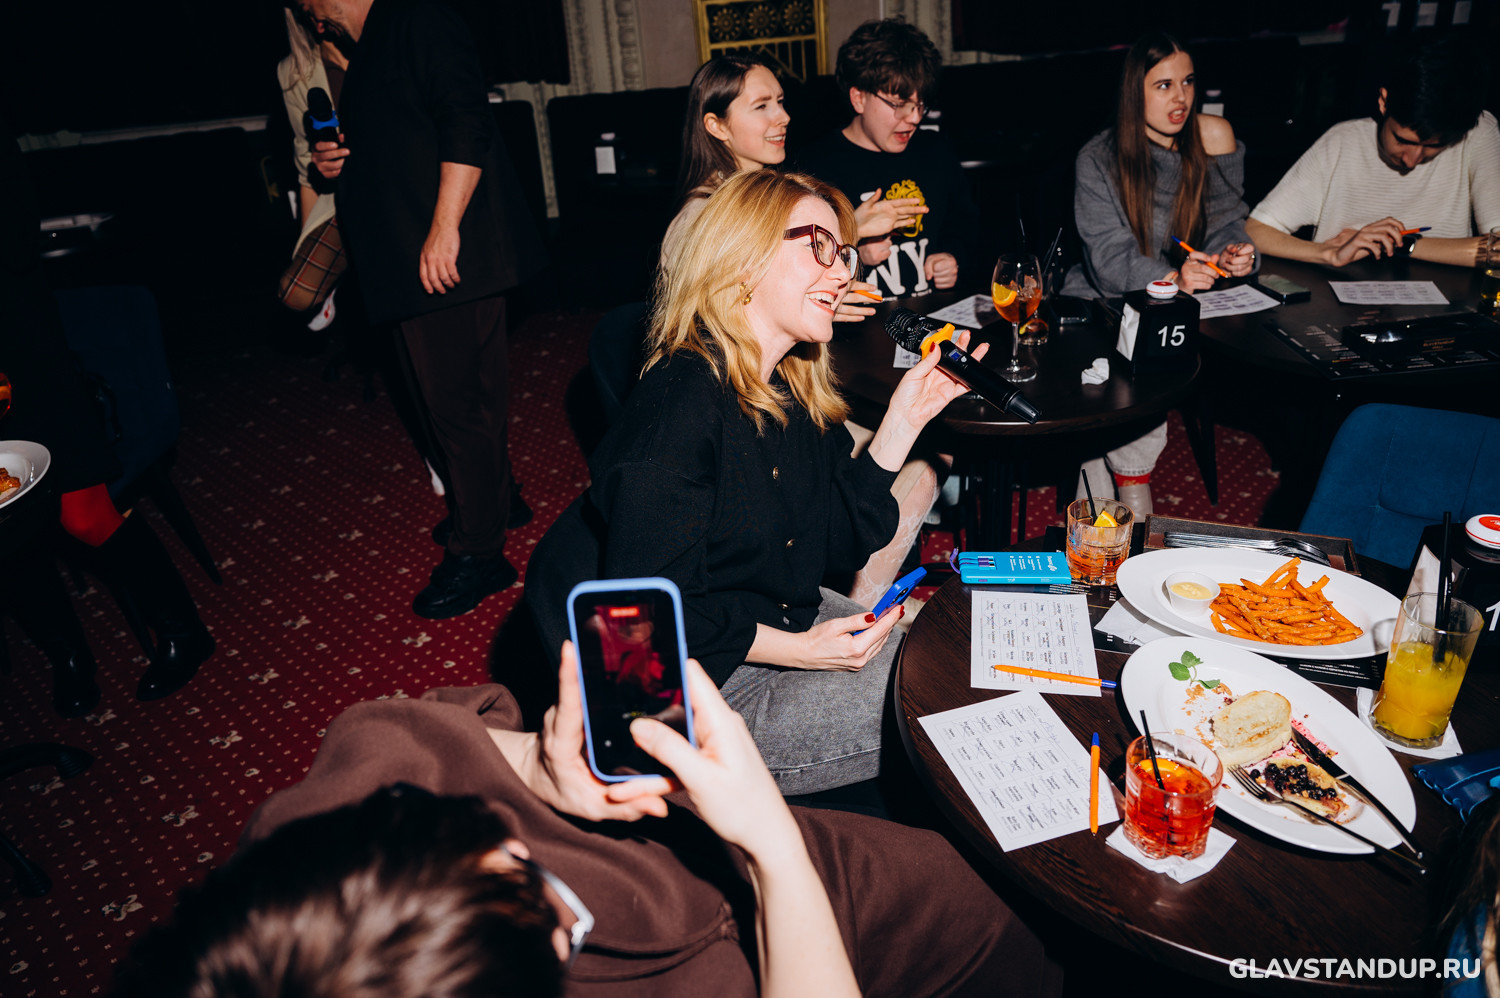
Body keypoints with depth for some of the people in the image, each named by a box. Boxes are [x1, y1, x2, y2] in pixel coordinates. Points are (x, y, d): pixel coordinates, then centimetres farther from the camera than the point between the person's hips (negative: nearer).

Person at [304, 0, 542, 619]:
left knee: (458, 399, -7)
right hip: (412, 262, 10)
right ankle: (492, 500, 33)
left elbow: (466, 124, -19)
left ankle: (478, 554, 1)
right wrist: (338, 163, 12)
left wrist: (445, 227, -25)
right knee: (451, 394, 17)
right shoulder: (365, 59, 25)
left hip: (450, 255, -10)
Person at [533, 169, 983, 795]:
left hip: (776, 616, 9)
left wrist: (904, 418, -4)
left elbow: (839, 543, 2)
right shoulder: (684, 403, -27)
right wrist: (799, 649, -22)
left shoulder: (795, 391, 2)